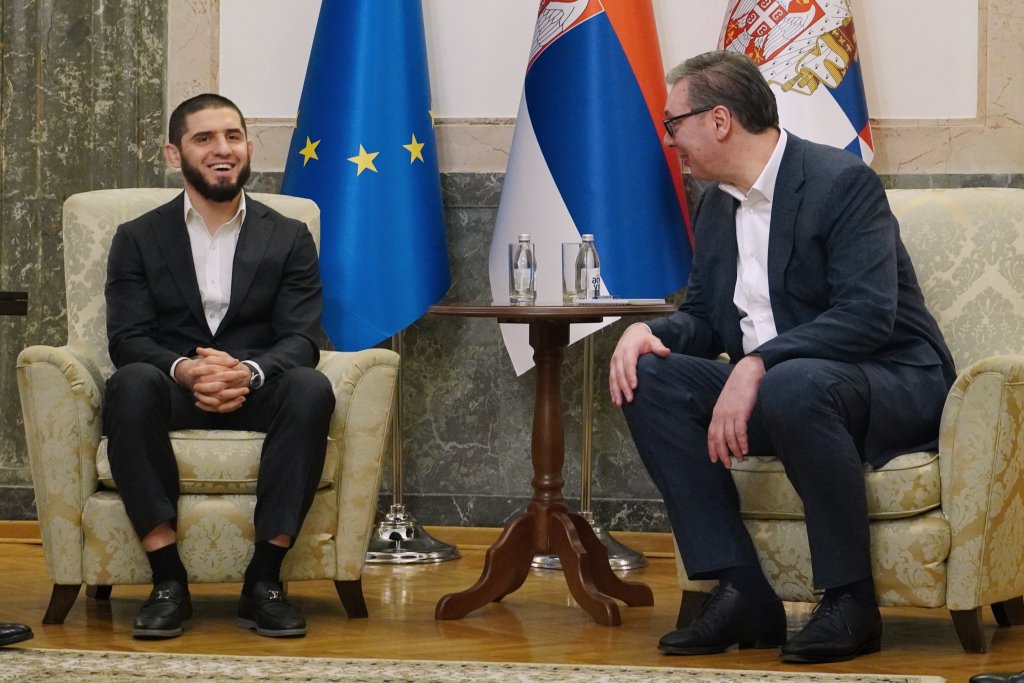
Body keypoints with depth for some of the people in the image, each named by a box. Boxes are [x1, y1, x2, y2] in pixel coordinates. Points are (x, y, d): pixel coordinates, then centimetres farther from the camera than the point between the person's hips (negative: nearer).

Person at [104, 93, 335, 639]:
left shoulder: (289, 239, 12)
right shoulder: (137, 239, 11)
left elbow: (301, 339, 0)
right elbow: (127, 339, 0)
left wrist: (248, 372, -24)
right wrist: (184, 369, -24)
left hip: (256, 394, 1)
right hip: (172, 396, 0)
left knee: (311, 388, -33)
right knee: (130, 383, -35)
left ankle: (264, 581, -28)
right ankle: (167, 580, -31)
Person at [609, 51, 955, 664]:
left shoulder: (842, 181, -14)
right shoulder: (716, 205, 11)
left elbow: (867, 316, -24)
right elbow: (703, 318, 15)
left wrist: (757, 367, -32)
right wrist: (648, 332, -8)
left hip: (893, 385, -8)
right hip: (766, 387, 8)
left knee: (793, 385, -39)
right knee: (649, 378, -13)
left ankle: (851, 602, -23)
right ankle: (743, 595, -18)